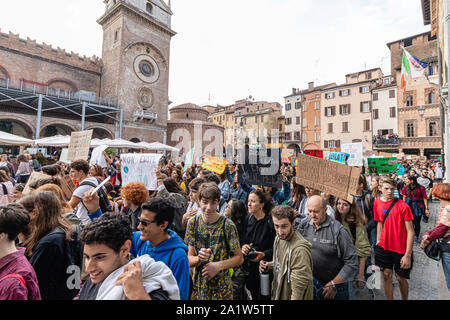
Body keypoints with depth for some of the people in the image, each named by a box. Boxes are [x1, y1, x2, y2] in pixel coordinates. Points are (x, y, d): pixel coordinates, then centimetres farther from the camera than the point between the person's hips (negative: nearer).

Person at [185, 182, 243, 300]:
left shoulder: (227, 225, -16)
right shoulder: (193, 222, -6)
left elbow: (239, 258, -8)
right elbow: (189, 260, -4)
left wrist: (218, 265, -21)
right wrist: (199, 258, -24)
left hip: (221, 288, -2)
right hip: (198, 286, 3)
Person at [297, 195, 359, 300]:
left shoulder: (338, 230, -20)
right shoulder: (304, 224, -9)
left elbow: (352, 262, -16)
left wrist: (333, 284, -13)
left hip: (335, 284, -3)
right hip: (311, 280, 3)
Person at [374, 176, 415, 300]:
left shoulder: (403, 206, -15)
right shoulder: (377, 203, -1)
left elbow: (410, 231, -13)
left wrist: (408, 255, -15)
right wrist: (378, 242, 9)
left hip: (401, 249, -3)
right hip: (384, 247, 3)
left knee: (401, 278, 11)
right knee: (386, 275, 9)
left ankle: (405, 299, 36)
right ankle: (389, 299, 27)